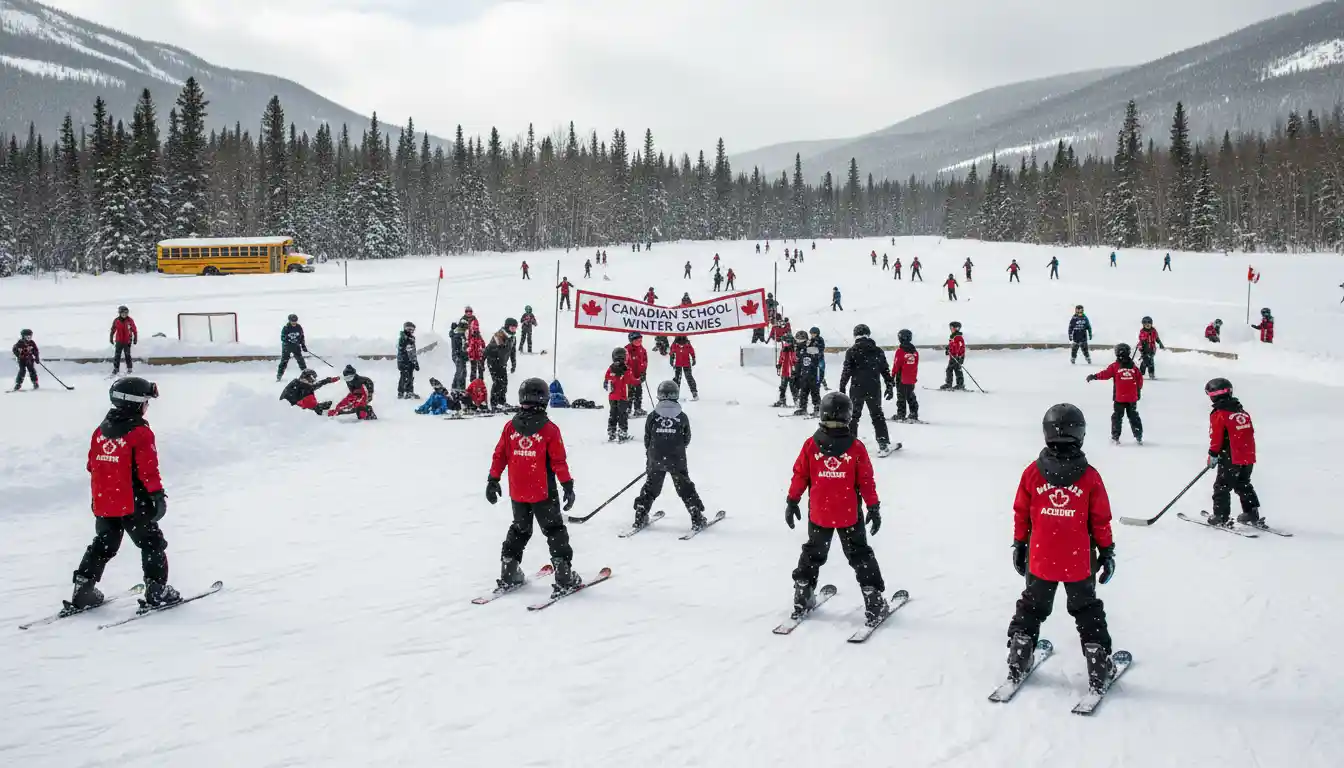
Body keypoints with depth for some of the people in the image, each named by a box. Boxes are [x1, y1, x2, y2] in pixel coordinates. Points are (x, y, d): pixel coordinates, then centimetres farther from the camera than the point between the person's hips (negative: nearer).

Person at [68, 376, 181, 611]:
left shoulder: (101, 431, 7)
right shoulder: (140, 433, -14)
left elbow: (92, 465, 14)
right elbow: (148, 469, -17)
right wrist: (158, 495, -11)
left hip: (104, 502, 7)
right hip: (134, 504, -6)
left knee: (103, 546, 19)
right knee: (152, 544, 7)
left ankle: (83, 590, 15)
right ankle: (157, 591, 7)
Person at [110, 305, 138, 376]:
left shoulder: (130, 321, -6)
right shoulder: (116, 321, -3)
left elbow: (134, 330, 2)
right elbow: (113, 330, 7)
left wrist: (135, 339, 3)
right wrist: (111, 338, 10)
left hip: (127, 341, -1)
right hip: (119, 341, 1)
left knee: (127, 355, 3)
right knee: (117, 355, 2)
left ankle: (129, 369, 13)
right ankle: (115, 369, 10)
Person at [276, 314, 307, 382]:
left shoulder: (299, 327, 0)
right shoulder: (286, 328, -11)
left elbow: (302, 337, 10)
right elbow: (282, 338, -10)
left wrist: (303, 346, 5)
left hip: (296, 346, 3)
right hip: (287, 346, -3)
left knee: (300, 359, -1)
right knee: (284, 360, -6)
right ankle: (279, 375, 0)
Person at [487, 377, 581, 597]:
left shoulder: (510, 427, -1)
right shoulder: (549, 429, -12)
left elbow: (499, 456, 4)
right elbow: (559, 461, -12)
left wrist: (493, 480, 14)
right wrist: (568, 486, -7)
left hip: (517, 493, 4)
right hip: (543, 492, -4)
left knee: (519, 530, 21)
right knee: (555, 531, 6)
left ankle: (508, 575, 21)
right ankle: (564, 579, 1)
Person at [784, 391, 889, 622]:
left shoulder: (810, 445, -10)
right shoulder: (856, 447, -13)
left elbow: (799, 475, -3)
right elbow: (866, 481, -8)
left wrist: (792, 501, 9)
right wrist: (874, 508, 1)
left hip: (818, 514, 1)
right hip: (850, 516, -1)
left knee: (813, 553, 20)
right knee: (860, 555, 10)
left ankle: (802, 596, 21)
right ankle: (873, 600, 7)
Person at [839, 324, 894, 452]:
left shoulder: (852, 351, -5)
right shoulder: (878, 351, 4)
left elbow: (846, 372, -6)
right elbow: (885, 370, 7)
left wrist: (841, 388, 0)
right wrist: (890, 386, 15)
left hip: (857, 389, -2)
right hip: (874, 389, 2)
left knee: (853, 415, 10)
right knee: (877, 415, 11)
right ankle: (884, 443, 8)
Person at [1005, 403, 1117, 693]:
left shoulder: (1032, 473, -8)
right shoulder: (1090, 476, -11)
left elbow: (1020, 515, 0)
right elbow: (1100, 520, -4)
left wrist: (1019, 546, 13)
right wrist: (1107, 551, 8)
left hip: (1040, 560, 1)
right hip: (1079, 563, -1)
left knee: (1031, 609, 18)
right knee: (1087, 613, 14)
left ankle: (1017, 665, 21)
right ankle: (1099, 672, 15)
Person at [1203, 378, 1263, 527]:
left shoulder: (1218, 414, -12)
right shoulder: (1242, 411, 11)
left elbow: (1216, 437, -13)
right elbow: (1249, 432, 17)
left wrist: (1213, 454, -3)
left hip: (1231, 459, -8)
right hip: (1249, 457, 8)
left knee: (1222, 487, 2)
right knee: (1244, 485, 21)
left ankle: (1221, 517, 1)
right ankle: (1252, 514, 22)